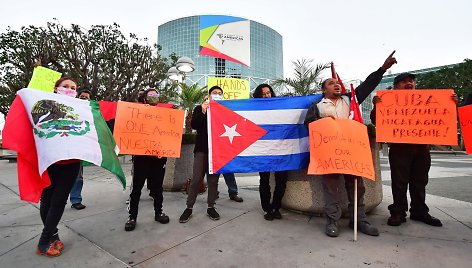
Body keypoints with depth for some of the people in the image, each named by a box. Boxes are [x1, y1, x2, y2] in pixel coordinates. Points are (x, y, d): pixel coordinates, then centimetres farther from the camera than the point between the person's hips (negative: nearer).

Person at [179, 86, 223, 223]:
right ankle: (189, 207, 10)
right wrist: (202, 112, -17)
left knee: (213, 179, 7)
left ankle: (211, 207, 18)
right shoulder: (199, 109, 9)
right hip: (202, 149, -1)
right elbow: (193, 125, -5)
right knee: (197, 179, -2)